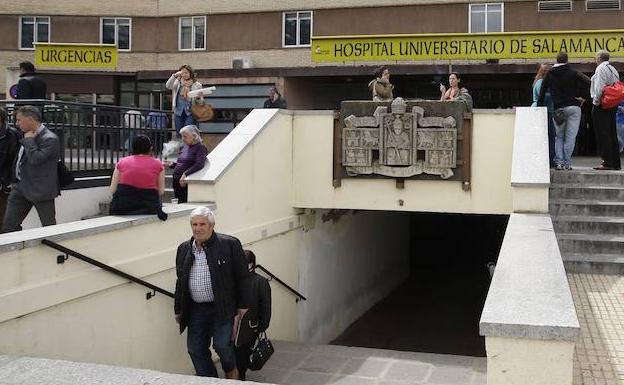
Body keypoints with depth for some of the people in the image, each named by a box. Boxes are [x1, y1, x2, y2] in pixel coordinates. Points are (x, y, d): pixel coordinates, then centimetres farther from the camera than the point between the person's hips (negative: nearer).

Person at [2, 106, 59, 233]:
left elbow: (35, 159, -30)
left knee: (49, 227, 4)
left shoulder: (49, 139, -17)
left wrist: (29, 140, -18)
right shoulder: (29, 136, 10)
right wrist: (15, 182, 17)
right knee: (8, 225, 6)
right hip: (21, 187, 8)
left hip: (41, 189, -8)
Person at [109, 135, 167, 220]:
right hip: (149, 206, -1)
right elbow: (161, 191, 7)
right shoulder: (157, 164, 6)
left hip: (122, 207, 1)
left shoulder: (122, 162, 8)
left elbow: (112, 190, 7)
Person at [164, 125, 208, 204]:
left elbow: (199, 165, -22)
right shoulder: (185, 147, 17)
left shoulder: (200, 148, -7)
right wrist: (172, 164, 8)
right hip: (177, 182, 8)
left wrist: (185, 174, -28)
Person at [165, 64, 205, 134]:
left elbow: (201, 102, 4)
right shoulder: (178, 83, 9)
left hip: (190, 112, -3)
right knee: (179, 133, 4)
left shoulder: (197, 85, 4)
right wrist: (174, 76, -14)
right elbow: (168, 86, -9)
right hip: (179, 112, 3)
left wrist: (198, 98, -18)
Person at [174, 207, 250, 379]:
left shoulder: (229, 244, -6)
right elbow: (180, 281, 17)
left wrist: (242, 305, -4)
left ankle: (231, 371, 21)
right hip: (195, 310, 5)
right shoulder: (184, 248, 9)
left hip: (222, 308, -5)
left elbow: (242, 276, -3)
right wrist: (178, 310, 16)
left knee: (222, 345, -9)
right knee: (195, 349, 4)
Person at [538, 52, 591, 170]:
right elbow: (588, 82, -9)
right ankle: (567, 163, -4)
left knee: (559, 137, 11)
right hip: (573, 107, -2)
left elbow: (541, 93, 8)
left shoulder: (549, 74, 9)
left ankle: (559, 161, 1)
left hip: (558, 109, 2)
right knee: (570, 137, 0)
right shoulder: (573, 73, 1)